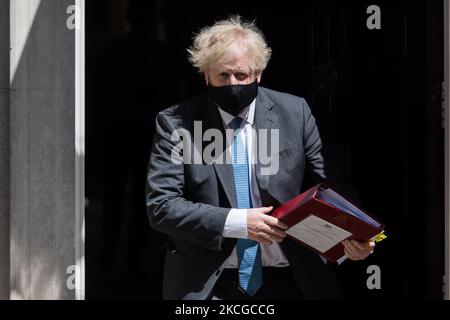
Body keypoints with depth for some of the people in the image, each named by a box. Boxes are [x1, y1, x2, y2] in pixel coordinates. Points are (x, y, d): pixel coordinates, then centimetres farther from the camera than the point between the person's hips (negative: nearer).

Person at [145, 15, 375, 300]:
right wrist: (237, 222, -17)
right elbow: (160, 205, -6)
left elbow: (329, 186, 10)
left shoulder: (295, 112, 4)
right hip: (209, 285, -1)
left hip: (288, 280, 2)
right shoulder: (176, 123, -1)